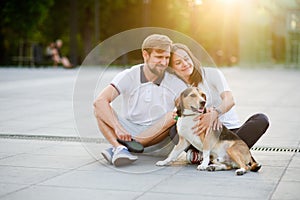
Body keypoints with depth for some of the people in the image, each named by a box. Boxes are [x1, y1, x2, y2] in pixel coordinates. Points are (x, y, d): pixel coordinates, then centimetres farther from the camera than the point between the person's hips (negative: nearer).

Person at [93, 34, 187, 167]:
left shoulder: (176, 84, -7)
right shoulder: (129, 76, -10)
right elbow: (100, 100, -22)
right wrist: (118, 127, -36)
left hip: (157, 134, 0)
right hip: (128, 130, 0)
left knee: (174, 115, -29)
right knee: (100, 108, -18)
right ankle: (119, 148, -44)